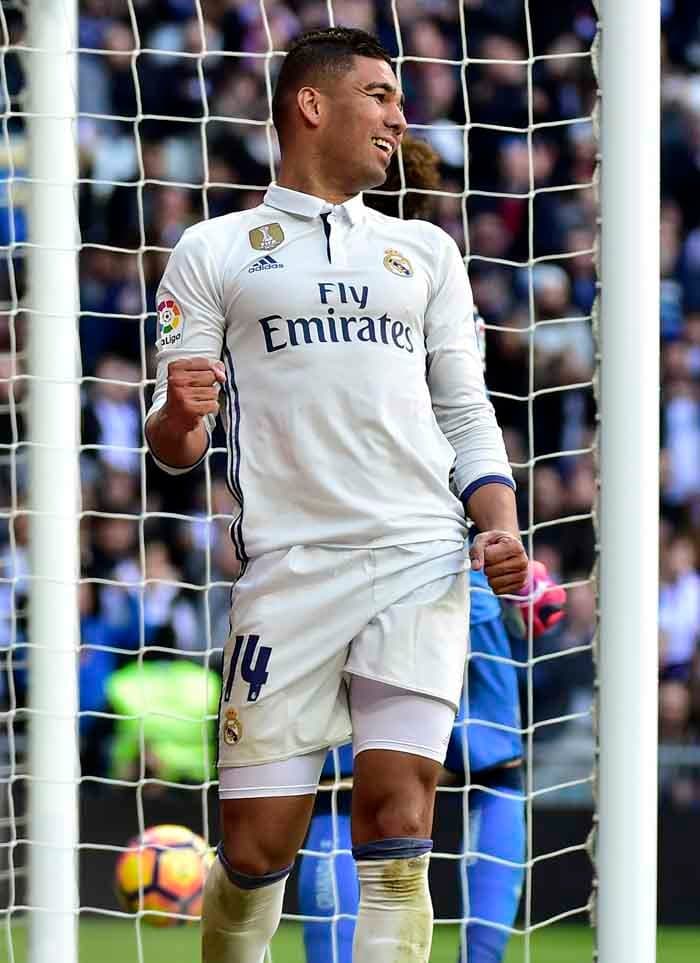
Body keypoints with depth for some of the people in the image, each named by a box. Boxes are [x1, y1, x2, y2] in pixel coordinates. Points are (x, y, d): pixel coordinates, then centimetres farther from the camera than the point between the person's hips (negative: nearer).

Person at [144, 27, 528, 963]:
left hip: (421, 562, 2)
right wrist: (177, 419, -17)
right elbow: (175, 445, 8)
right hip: (290, 565, -2)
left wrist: (500, 528, 1)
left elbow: (465, 411, 19)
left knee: (396, 827, -13)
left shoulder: (425, 250, 19)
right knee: (257, 853, -6)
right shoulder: (213, 253, 10)